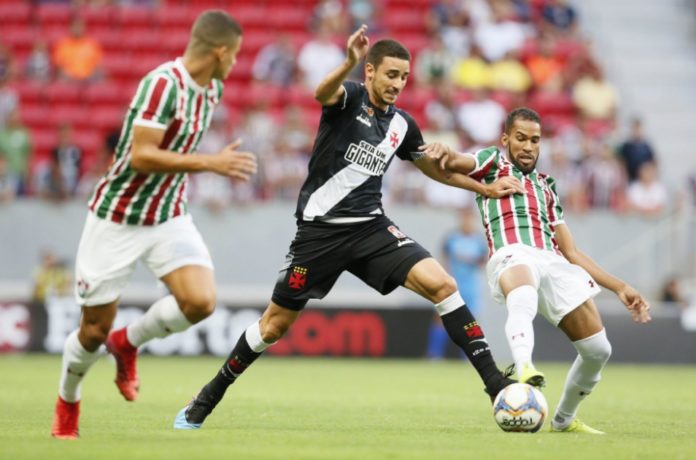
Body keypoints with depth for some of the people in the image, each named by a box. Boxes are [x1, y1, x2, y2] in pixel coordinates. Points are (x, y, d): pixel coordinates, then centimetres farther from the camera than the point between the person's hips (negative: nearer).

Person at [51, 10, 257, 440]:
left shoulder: (213, 90, 3)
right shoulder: (163, 84, -24)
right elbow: (140, 157, -29)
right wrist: (211, 163, -31)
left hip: (170, 218, 6)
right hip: (118, 218, -6)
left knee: (200, 301, -18)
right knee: (95, 330, 3)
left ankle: (128, 343, 11)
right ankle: (68, 402, 33)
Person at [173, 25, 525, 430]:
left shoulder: (402, 125, 7)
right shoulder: (349, 98, -8)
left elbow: (436, 168, 27)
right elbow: (323, 93, -35)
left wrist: (484, 187, 23)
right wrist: (349, 63, -55)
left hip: (371, 227, 4)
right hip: (320, 229, -4)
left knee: (441, 284, -17)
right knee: (276, 324, 4)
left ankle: (494, 382, -14)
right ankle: (208, 399, 24)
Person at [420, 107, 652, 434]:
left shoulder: (546, 188, 34)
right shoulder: (492, 163, 22)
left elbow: (571, 252, 32)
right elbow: (456, 164, 0)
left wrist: (619, 288, 25)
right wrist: (444, 152, -27)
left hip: (552, 261, 6)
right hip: (512, 256, -6)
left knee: (598, 350, -1)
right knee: (523, 303, -42)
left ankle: (563, 420, 22)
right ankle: (524, 371, -68)